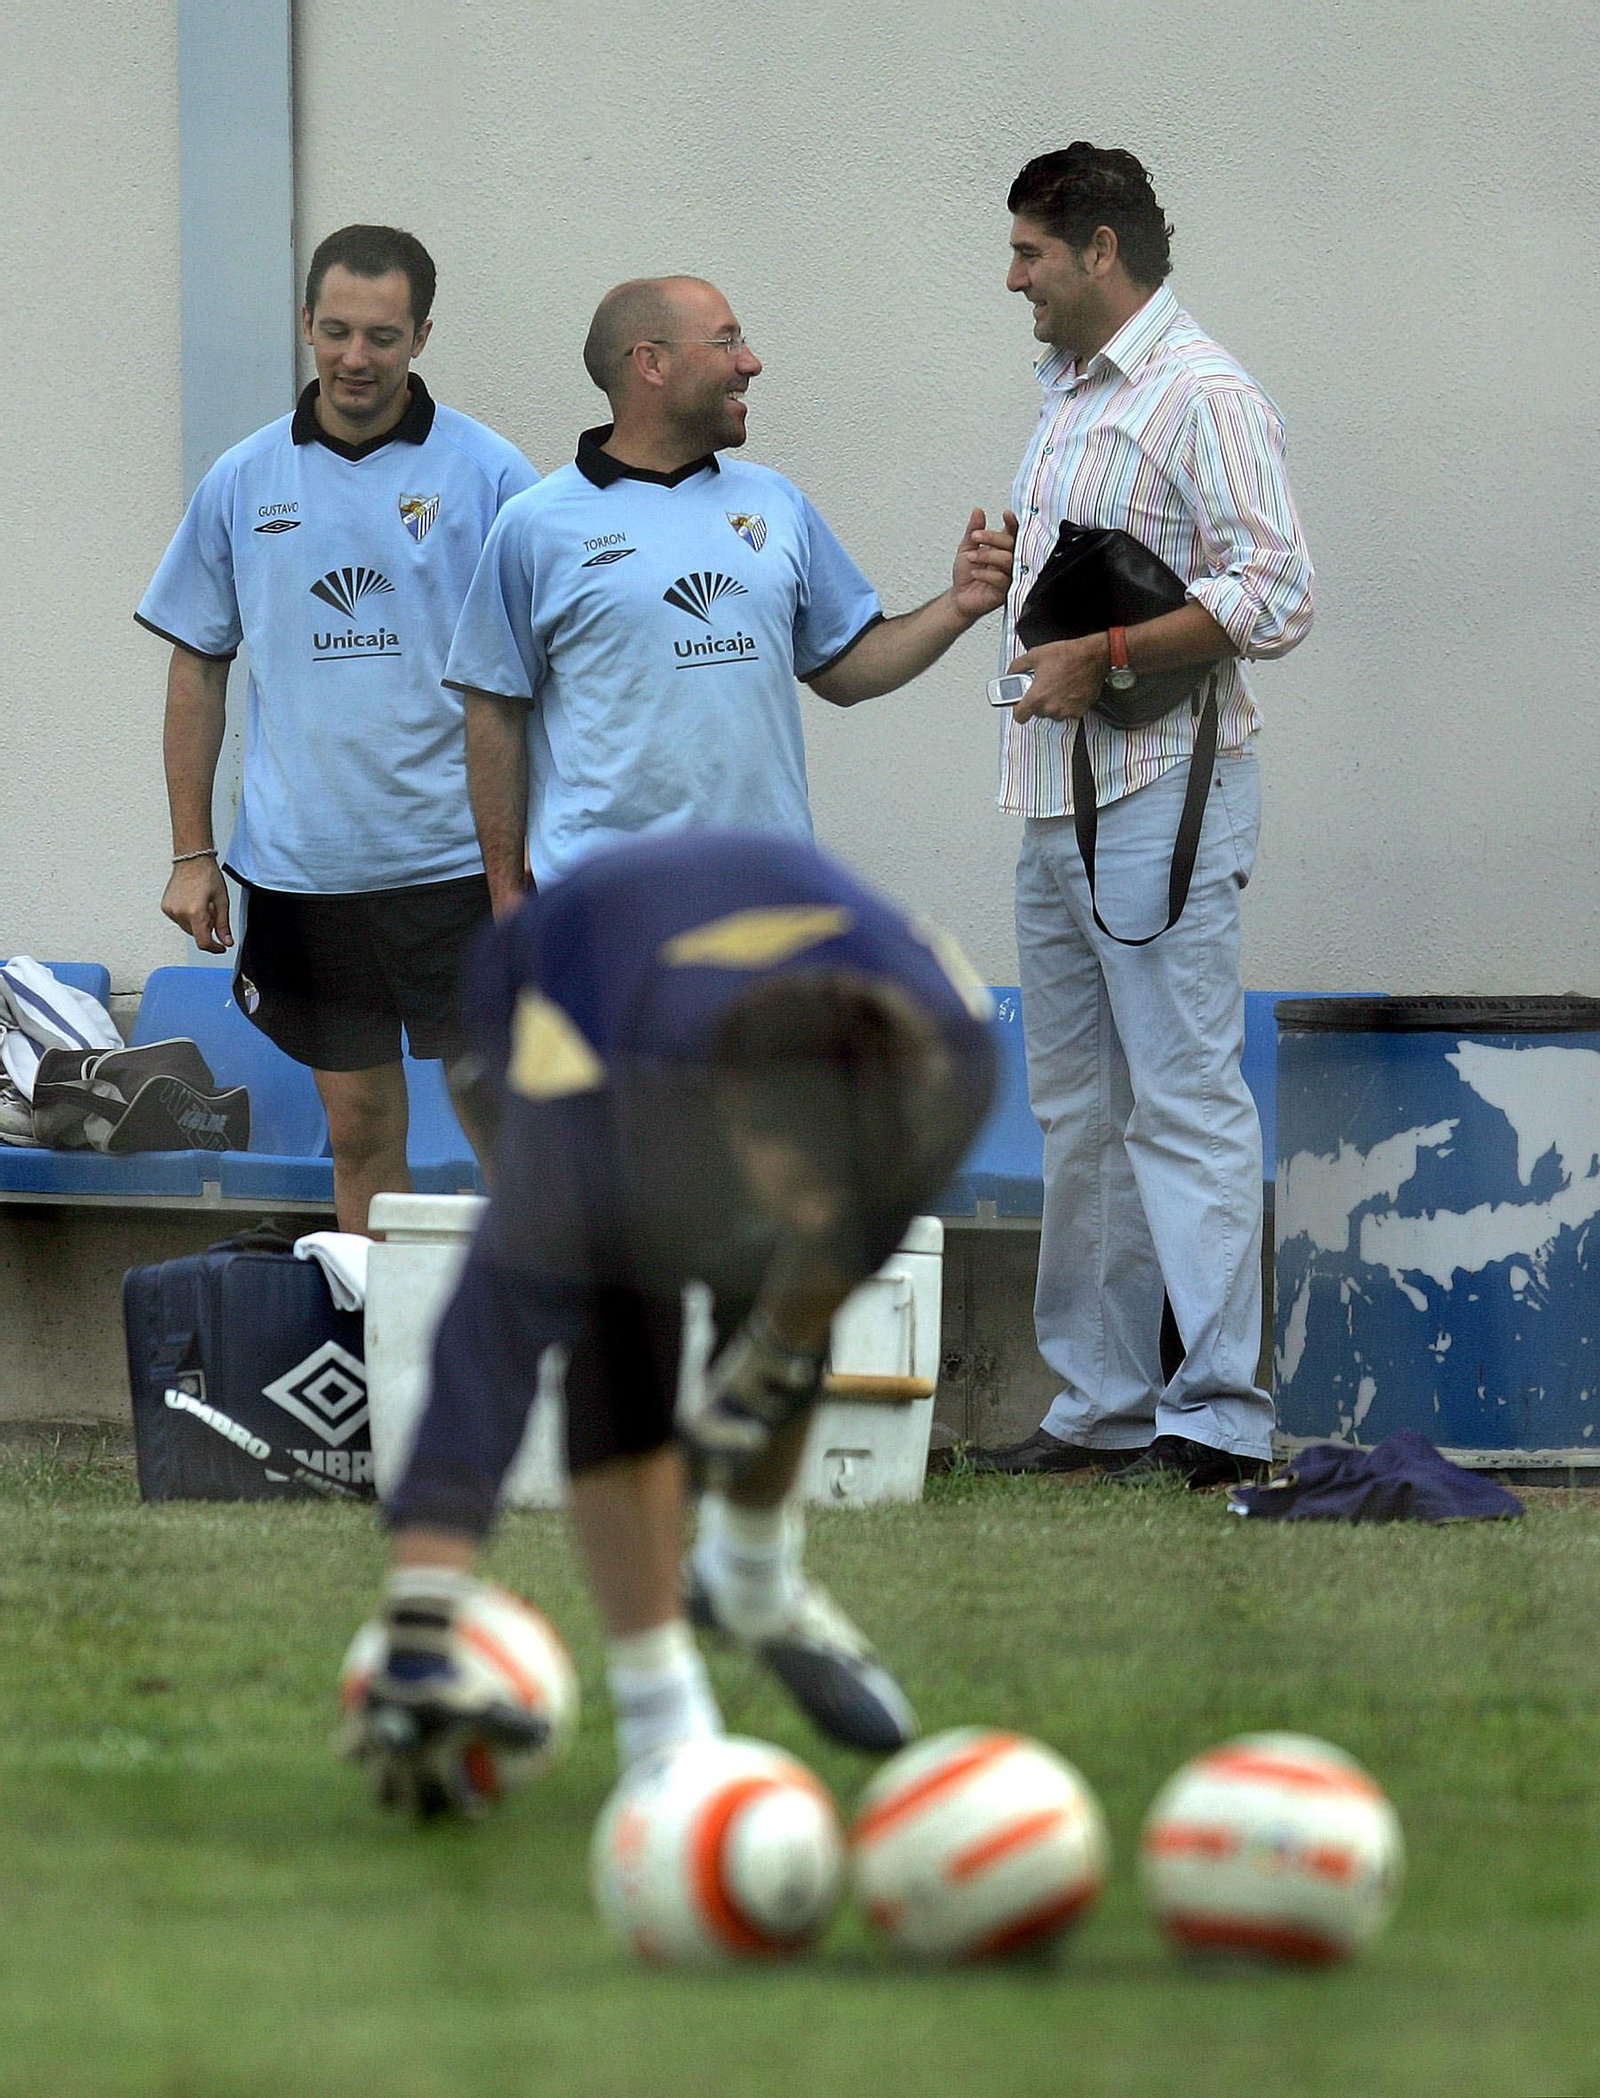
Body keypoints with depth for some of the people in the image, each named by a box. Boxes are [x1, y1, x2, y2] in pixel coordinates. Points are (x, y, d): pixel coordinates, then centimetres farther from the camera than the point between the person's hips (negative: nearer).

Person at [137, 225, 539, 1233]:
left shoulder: (487, 476, -2)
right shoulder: (244, 483, 6)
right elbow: (198, 669, 13)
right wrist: (191, 856, 8)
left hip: (455, 856, -3)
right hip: (303, 866, 3)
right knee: (360, 1130, 8)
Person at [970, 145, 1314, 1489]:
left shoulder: (1200, 398, -12)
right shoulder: (1070, 397, 18)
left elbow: (1274, 599, -19)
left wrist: (1107, 658, -20)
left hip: (1162, 797, -10)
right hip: (1062, 808, 10)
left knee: (1184, 1101, -10)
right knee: (1081, 1114, 11)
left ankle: (1215, 1415, -10)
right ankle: (1104, 1405, 16)